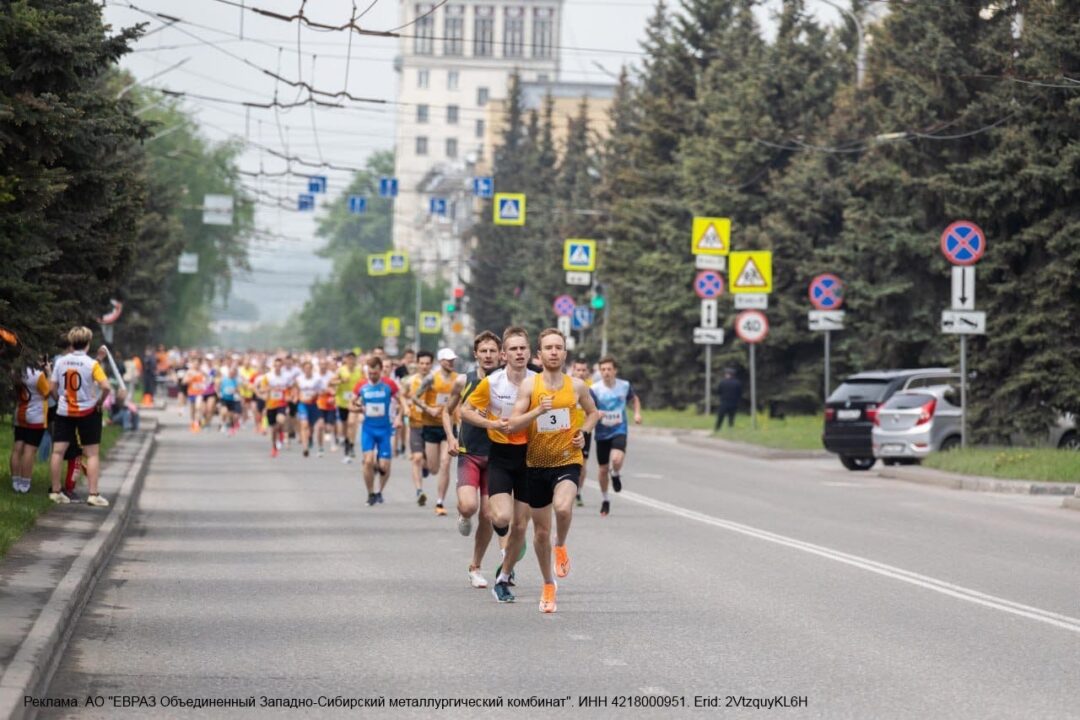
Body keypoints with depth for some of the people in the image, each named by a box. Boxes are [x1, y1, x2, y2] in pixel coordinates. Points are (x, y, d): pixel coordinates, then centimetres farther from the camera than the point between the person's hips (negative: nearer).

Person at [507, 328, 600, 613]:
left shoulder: (577, 386, -1)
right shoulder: (529, 385, -4)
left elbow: (593, 412, 18)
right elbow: (513, 424, -9)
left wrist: (584, 432, -1)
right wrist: (538, 410, -24)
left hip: (568, 461, -1)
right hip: (537, 463, 1)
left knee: (563, 507, -32)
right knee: (541, 531, 9)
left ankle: (561, 547, 0)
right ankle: (548, 585, 29)